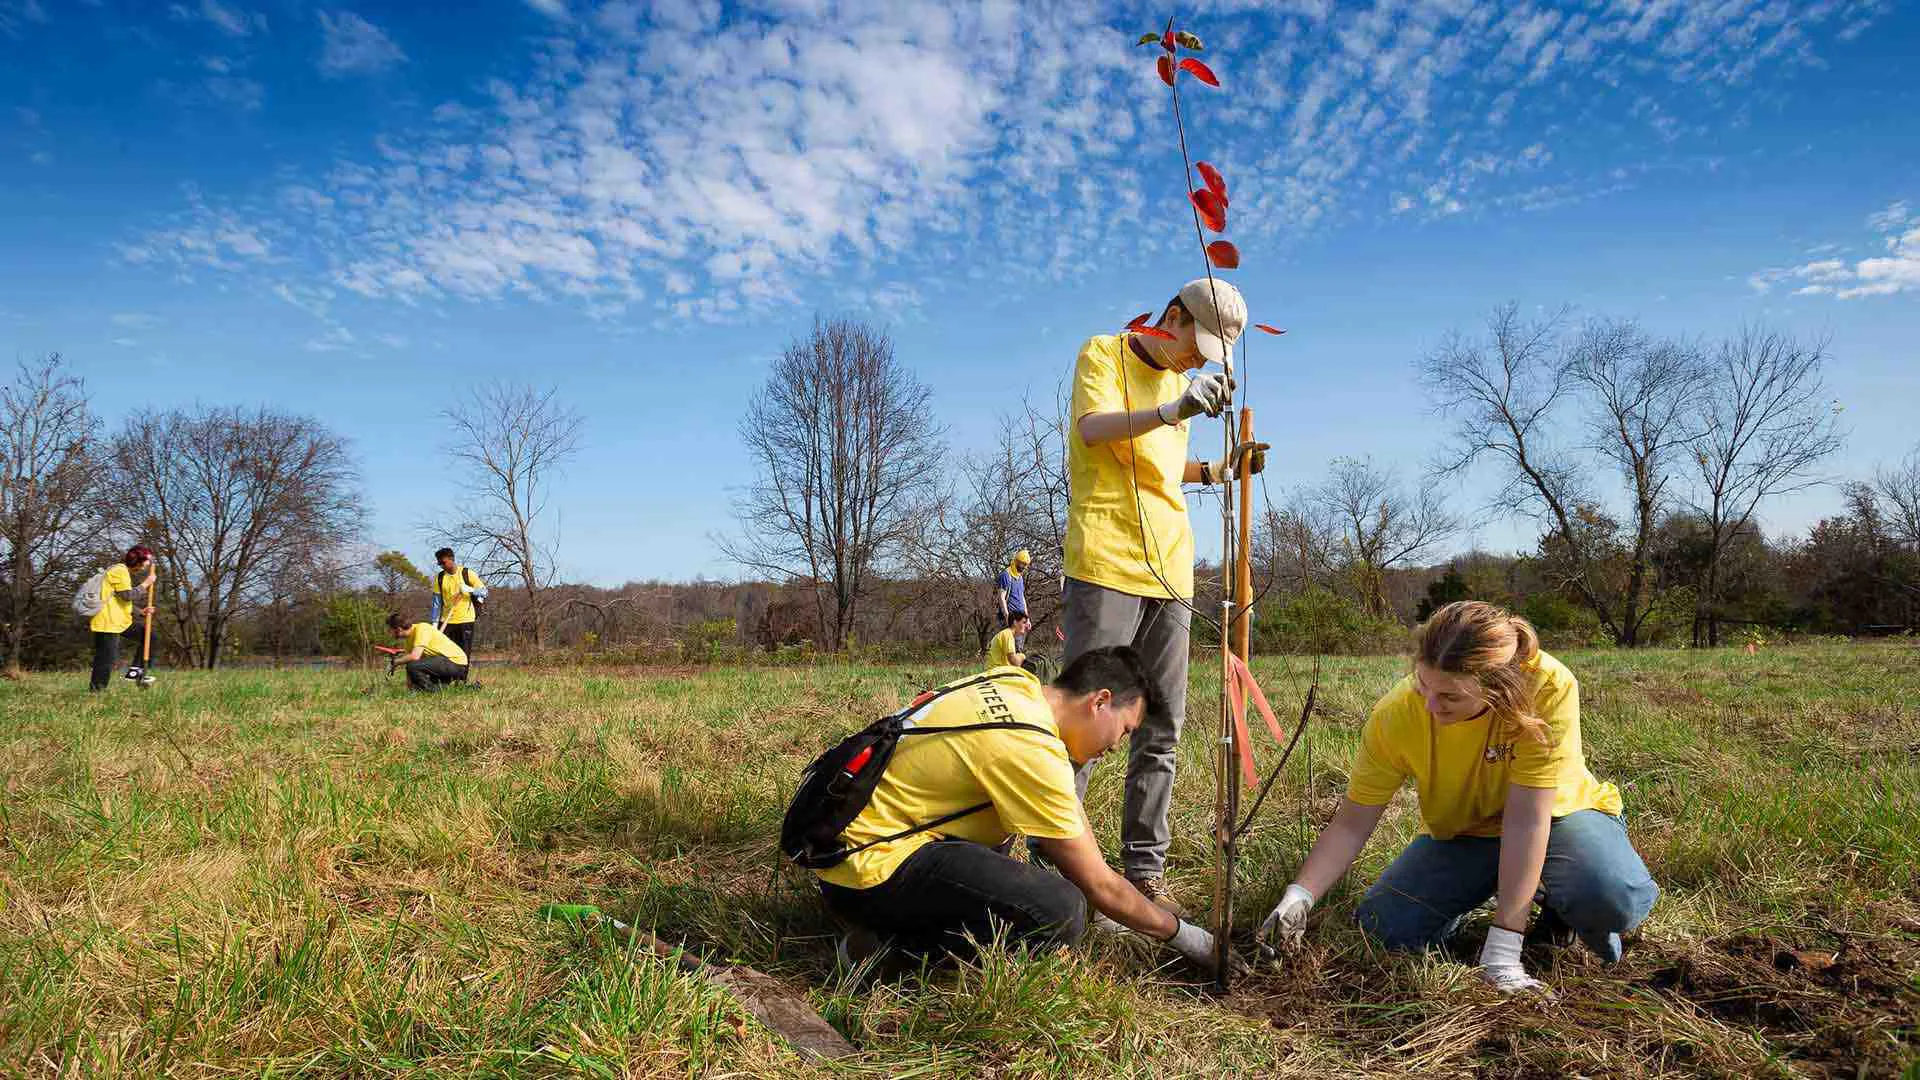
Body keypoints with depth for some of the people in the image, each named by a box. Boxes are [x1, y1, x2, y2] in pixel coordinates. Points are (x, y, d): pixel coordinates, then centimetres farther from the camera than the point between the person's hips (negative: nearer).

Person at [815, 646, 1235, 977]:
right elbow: (1100, 887, -12)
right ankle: (889, 945, -7)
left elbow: (1069, 805, 19)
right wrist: (1182, 934, 4)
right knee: (1060, 914, -24)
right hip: (869, 872, -10)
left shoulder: (1014, 682, 6)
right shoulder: (1032, 750, -21)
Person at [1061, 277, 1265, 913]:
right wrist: (1172, 410, -31)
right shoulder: (1104, 354, 2)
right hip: (1105, 562, -7)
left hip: (1170, 572, 7)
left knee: (1161, 729, 5)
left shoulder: (1181, 380, 23)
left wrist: (1218, 471, 13)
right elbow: (1093, 429, -17)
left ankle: (1144, 870, 11)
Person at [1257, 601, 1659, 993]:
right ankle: (1483, 892, 14)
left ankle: (1557, 903, 5)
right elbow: (1352, 824, -20)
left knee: (1617, 900, -33)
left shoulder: (1549, 688, -35)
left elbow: (1526, 817, -35)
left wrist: (1502, 949, -36)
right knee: (1382, 927, -17)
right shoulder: (1395, 718, -27)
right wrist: (1299, 896, -37)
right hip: (1461, 833, 2)